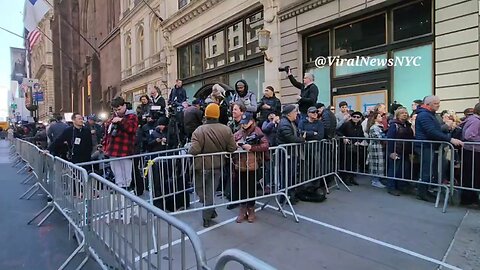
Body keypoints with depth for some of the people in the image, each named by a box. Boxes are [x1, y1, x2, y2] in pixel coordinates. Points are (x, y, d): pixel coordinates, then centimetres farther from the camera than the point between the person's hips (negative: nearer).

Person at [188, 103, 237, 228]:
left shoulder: (199, 130, -20)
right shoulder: (226, 130, -8)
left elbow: (193, 150, -26)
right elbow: (232, 148, -5)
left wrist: (188, 150, -4)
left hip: (202, 166, -3)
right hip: (218, 166, 4)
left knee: (200, 190, 20)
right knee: (211, 192, 15)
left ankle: (210, 210, 23)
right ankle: (207, 218, 25)